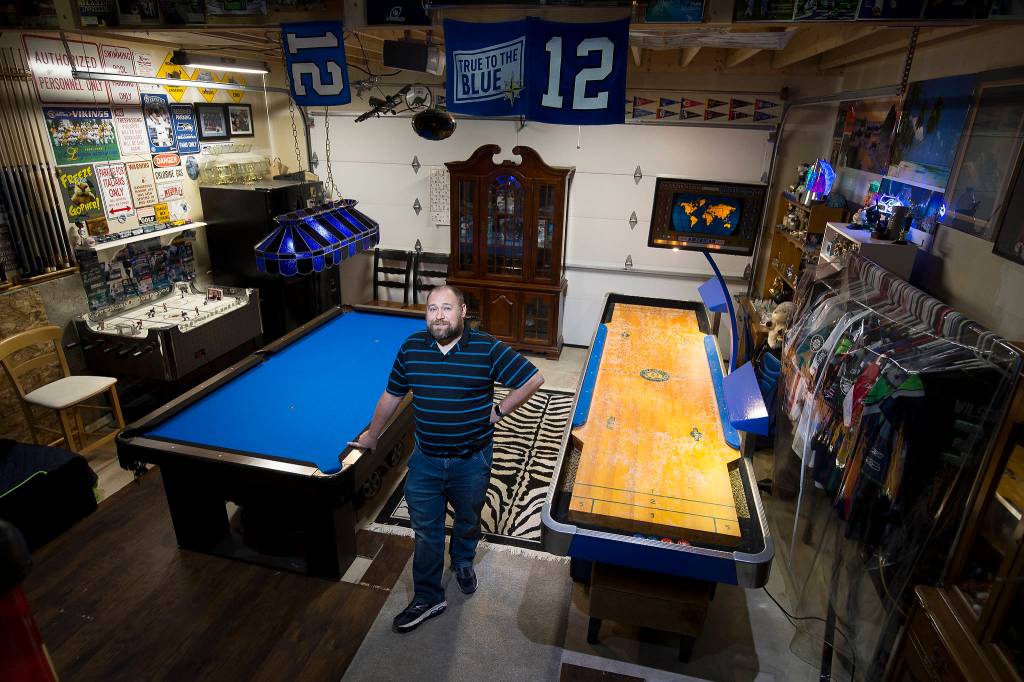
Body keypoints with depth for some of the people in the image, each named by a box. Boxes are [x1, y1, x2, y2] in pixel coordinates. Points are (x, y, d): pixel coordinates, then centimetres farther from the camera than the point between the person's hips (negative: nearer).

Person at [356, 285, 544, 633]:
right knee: (426, 532, 12)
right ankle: (428, 598, 32)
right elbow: (391, 395, 6)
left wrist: (498, 411, -11)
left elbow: (533, 379, -11)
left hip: (472, 461, -1)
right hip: (425, 460, 1)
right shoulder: (411, 348, -7)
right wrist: (372, 435, 16)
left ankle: (463, 561, 55)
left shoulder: (487, 348, -17)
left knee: (468, 521, 24)